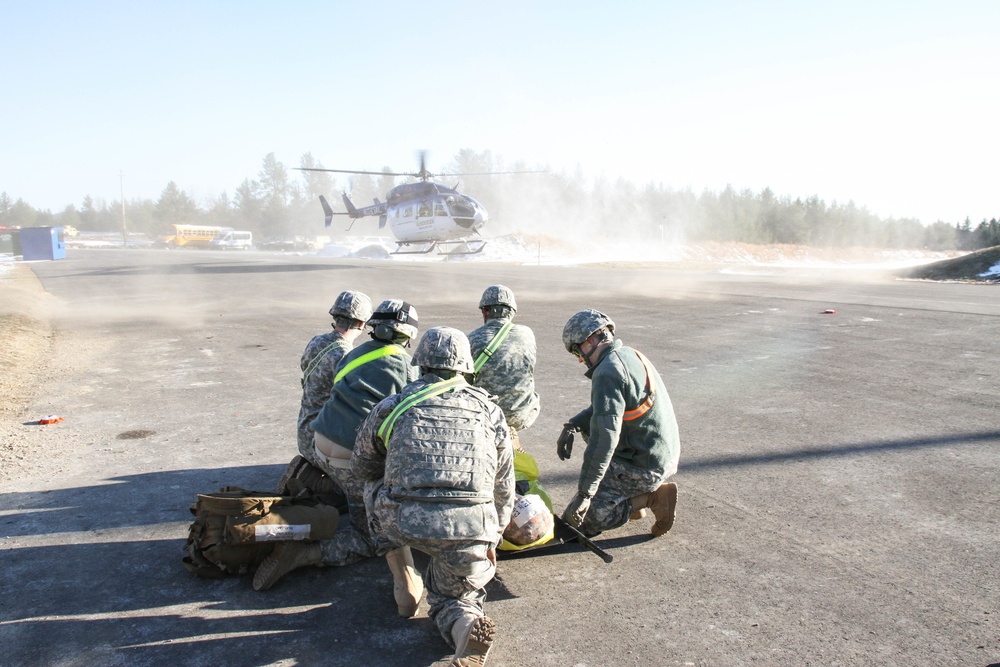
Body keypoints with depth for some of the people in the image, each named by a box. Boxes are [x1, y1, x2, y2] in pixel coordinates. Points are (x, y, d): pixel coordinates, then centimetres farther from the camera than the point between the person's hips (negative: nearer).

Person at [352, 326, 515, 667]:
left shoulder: (391, 408, 8)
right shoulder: (489, 411, 13)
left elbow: (362, 467, 23)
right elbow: (503, 487, 20)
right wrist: (492, 540, 33)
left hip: (404, 526, -1)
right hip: (470, 531, 1)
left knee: (376, 485, 29)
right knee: (452, 596, 26)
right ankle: (465, 623, -9)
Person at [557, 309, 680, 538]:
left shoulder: (608, 372, -22)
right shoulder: (630, 355, 8)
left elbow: (605, 439, -27)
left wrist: (584, 493, -22)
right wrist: (571, 425, 10)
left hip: (644, 466, -9)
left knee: (575, 520, -4)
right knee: (590, 423, 26)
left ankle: (652, 497, -5)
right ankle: (631, 495, 18)